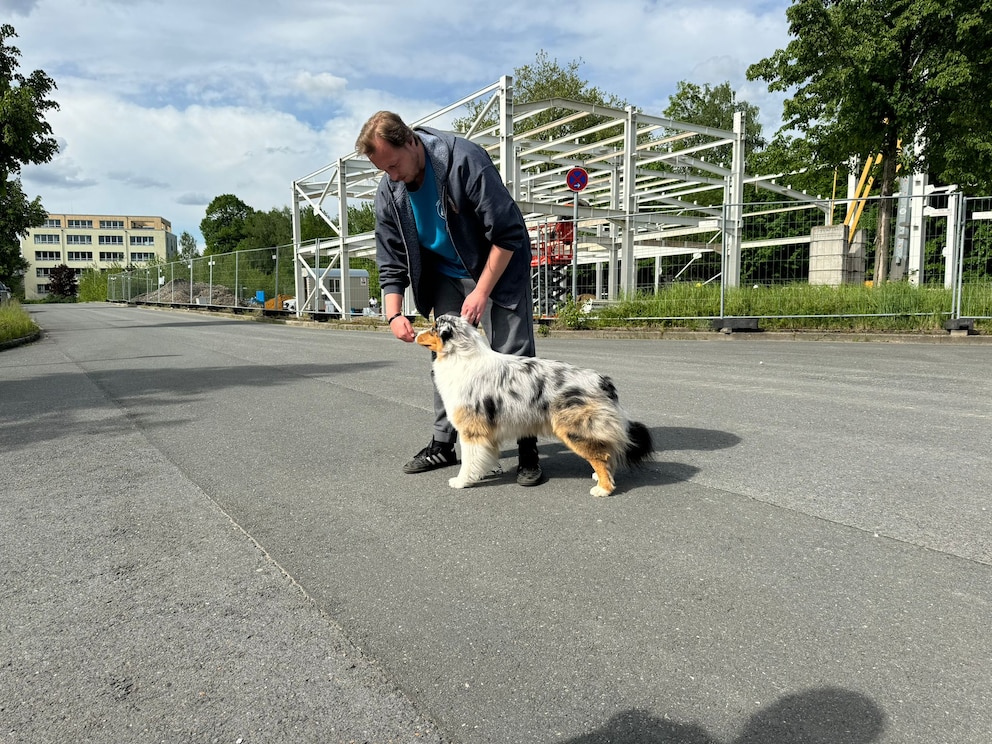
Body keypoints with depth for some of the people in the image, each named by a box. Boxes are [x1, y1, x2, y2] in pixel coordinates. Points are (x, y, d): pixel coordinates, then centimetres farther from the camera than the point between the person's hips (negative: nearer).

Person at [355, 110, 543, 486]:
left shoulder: (464, 159, -27)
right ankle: (443, 444, 17)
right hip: (446, 277, 6)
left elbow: (508, 233, -25)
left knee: (512, 356, -9)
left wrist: (482, 292, -24)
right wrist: (394, 314, -16)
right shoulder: (388, 193, -9)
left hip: (499, 268, -5)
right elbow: (391, 263, -1)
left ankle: (528, 451, -2)